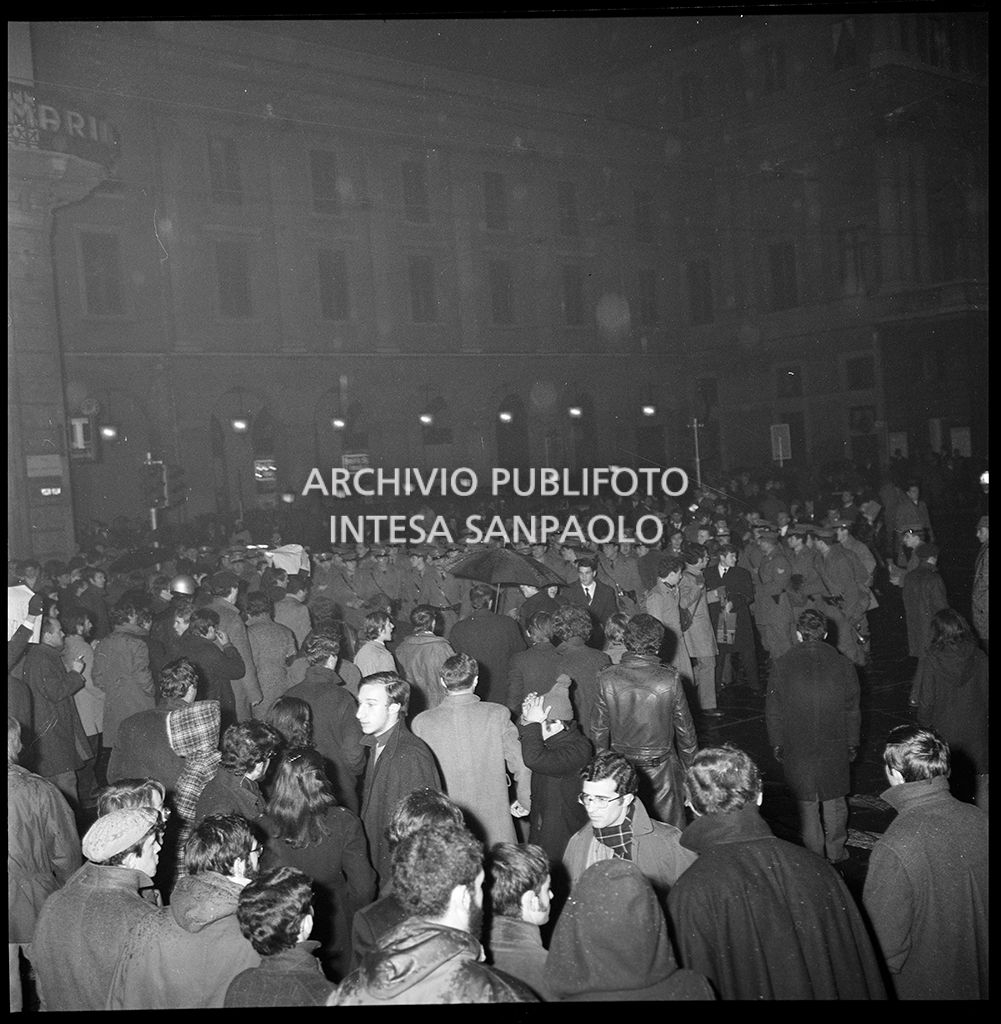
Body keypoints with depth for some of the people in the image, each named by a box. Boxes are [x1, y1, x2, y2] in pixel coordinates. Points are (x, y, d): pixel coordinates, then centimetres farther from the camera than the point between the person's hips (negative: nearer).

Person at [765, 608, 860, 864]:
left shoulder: (782, 666, -9)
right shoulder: (843, 665, -7)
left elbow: (773, 711, -4)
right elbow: (852, 710, 0)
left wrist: (776, 744, 7)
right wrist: (852, 744, 11)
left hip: (797, 748, -1)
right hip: (835, 747, 1)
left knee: (806, 803, 11)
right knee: (834, 800, 16)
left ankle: (814, 855, 20)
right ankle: (836, 852, 28)